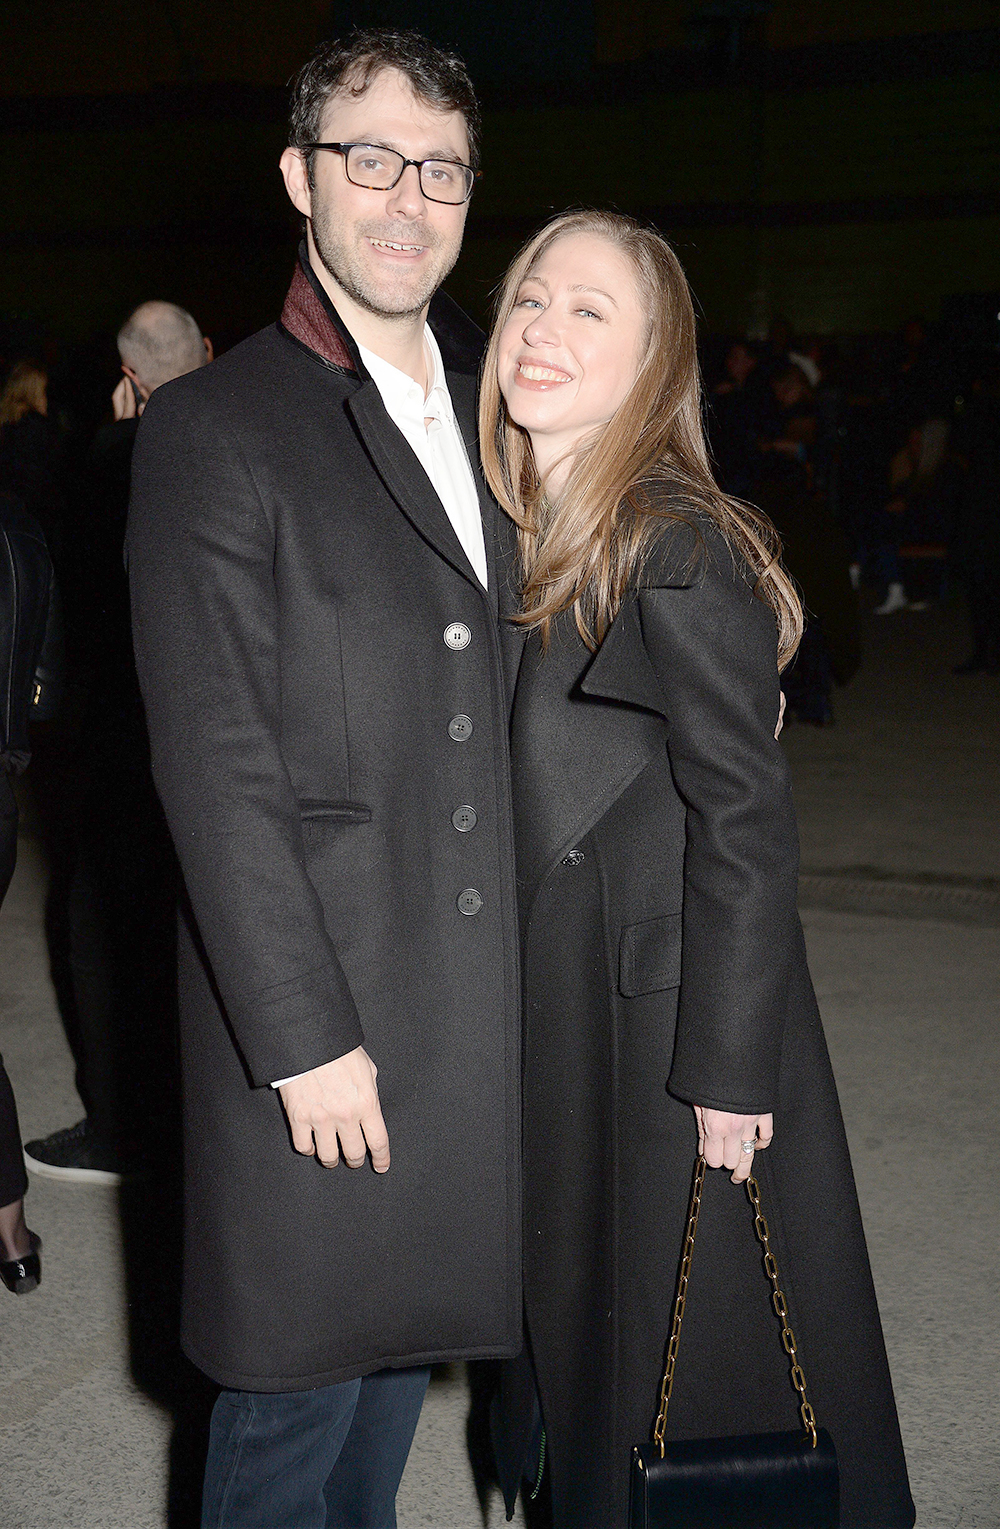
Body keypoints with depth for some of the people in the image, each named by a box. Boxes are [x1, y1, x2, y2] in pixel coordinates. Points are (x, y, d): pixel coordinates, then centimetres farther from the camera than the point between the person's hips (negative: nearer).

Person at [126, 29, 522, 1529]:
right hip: (313, 997, -6)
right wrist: (306, 1038, -17)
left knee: (403, 1331, 21)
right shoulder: (216, 428, -11)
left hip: (475, 991, 6)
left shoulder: (489, 409, 11)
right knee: (298, 1385, 8)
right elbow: (217, 769, -16)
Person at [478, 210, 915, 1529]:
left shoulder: (680, 548, -19)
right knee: (584, 1308, 23)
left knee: (688, 1358, 9)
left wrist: (728, 1070, -19)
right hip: (561, 1004, 8)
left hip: (673, 1021, -8)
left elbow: (747, 822, -20)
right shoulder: (524, 537, 6)